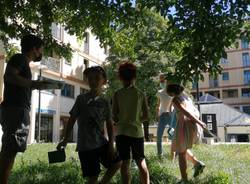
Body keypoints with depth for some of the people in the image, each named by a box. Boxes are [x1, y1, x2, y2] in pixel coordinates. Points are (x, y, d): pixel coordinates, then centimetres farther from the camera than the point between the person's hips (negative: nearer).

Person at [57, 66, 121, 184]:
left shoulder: (105, 103, 5)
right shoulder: (81, 99, -3)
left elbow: (109, 124, 6)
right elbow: (72, 120, 0)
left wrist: (111, 144, -1)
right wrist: (65, 140, 0)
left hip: (102, 142, 4)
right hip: (85, 145, -4)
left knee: (117, 163, 8)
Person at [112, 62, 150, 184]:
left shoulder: (117, 94, -4)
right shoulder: (140, 94, 1)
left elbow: (114, 117, -5)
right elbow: (146, 116, 1)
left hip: (122, 132, -2)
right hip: (137, 132, 2)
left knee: (125, 165, 5)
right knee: (141, 164, 13)